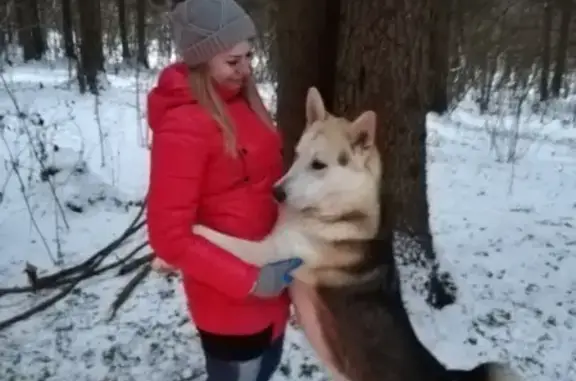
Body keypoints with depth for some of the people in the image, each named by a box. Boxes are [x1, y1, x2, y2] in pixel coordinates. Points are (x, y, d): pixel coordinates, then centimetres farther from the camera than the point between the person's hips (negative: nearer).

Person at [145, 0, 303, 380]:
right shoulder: (182, 127, -23)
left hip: (269, 276, 8)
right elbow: (169, 235, -23)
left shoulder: (241, 99, 1)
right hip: (229, 296, -8)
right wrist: (247, 280, -22)